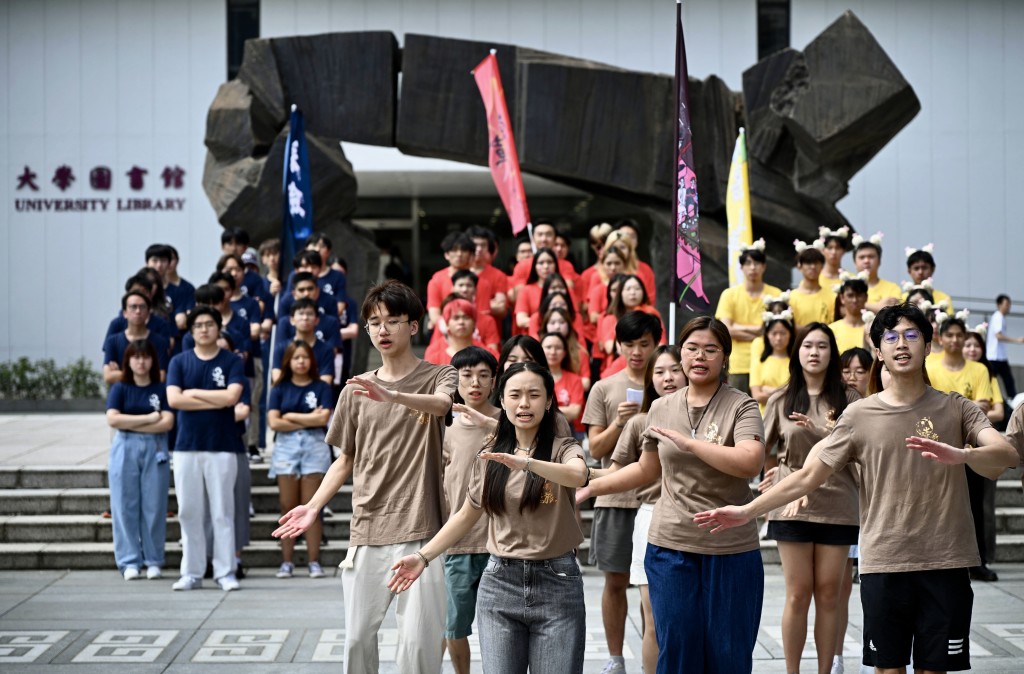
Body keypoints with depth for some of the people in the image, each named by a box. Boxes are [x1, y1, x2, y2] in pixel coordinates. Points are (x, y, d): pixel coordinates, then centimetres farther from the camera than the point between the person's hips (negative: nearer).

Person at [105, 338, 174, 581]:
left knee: (154, 506, 0)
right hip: (125, 449, 1)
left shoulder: (162, 389, 4)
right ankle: (129, 561, 6)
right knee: (126, 506, 0)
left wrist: (130, 424, -8)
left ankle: (154, 561, 8)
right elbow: (113, 419, -8)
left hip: (155, 450, 0)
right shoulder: (120, 388, 6)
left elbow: (167, 423, -7)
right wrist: (148, 419, -9)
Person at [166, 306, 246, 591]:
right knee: (189, 512, 4)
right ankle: (191, 573, 11)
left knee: (222, 512, 0)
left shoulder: (232, 361, 3)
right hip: (187, 446, 2)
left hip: (222, 446, -2)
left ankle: (225, 572, 5)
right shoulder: (179, 362, 8)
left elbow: (231, 396, -12)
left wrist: (194, 392, -5)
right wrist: (216, 401, -8)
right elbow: (174, 399, -6)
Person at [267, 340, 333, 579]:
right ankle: (287, 562, 2)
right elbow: (274, 422, -3)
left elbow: (323, 418, -7)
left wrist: (291, 416, -2)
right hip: (286, 446, 1)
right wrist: (308, 420, -4)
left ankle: (314, 561, -2)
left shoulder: (321, 387, 6)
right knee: (288, 507, -1)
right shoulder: (280, 388, 8)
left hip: (314, 446, -1)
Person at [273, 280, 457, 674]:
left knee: (418, 640, -8)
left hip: (419, 530, -4)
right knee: (358, 635, 3)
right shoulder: (357, 390, 14)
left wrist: (392, 397, -42)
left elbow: (441, 404, -23)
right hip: (367, 532, 4)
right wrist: (314, 506, 5)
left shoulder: (440, 377, 1)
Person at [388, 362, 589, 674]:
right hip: (499, 583, 3)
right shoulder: (490, 456, 8)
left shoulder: (563, 448, -4)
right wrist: (423, 556, 8)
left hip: (557, 584, -3)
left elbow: (578, 475, -28)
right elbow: (466, 516, 17)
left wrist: (525, 463, -43)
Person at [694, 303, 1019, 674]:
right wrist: (747, 511, -3)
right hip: (883, 563, 0)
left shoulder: (956, 408, 2)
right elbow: (808, 476, 5)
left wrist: (962, 455, -35)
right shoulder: (859, 415, 4)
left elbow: (1006, 455, -13)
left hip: (945, 564, 0)